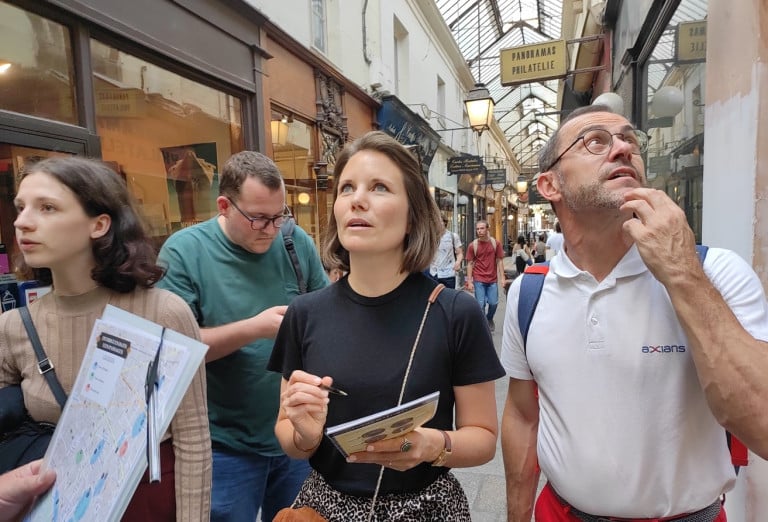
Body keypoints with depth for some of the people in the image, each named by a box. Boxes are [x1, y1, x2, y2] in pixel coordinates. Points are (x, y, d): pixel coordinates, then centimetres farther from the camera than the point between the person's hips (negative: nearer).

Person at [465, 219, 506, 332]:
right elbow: (470, 264, 0)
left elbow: (500, 261, 3)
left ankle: (489, 319, 37)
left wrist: (502, 278, -2)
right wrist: (469, 281, -5)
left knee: (493, 303, 6)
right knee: (480, 304, 0)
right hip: (478, 280, -1)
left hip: (493, 279, 1)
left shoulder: (496, 243, -1)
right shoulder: (472, 245, -4)